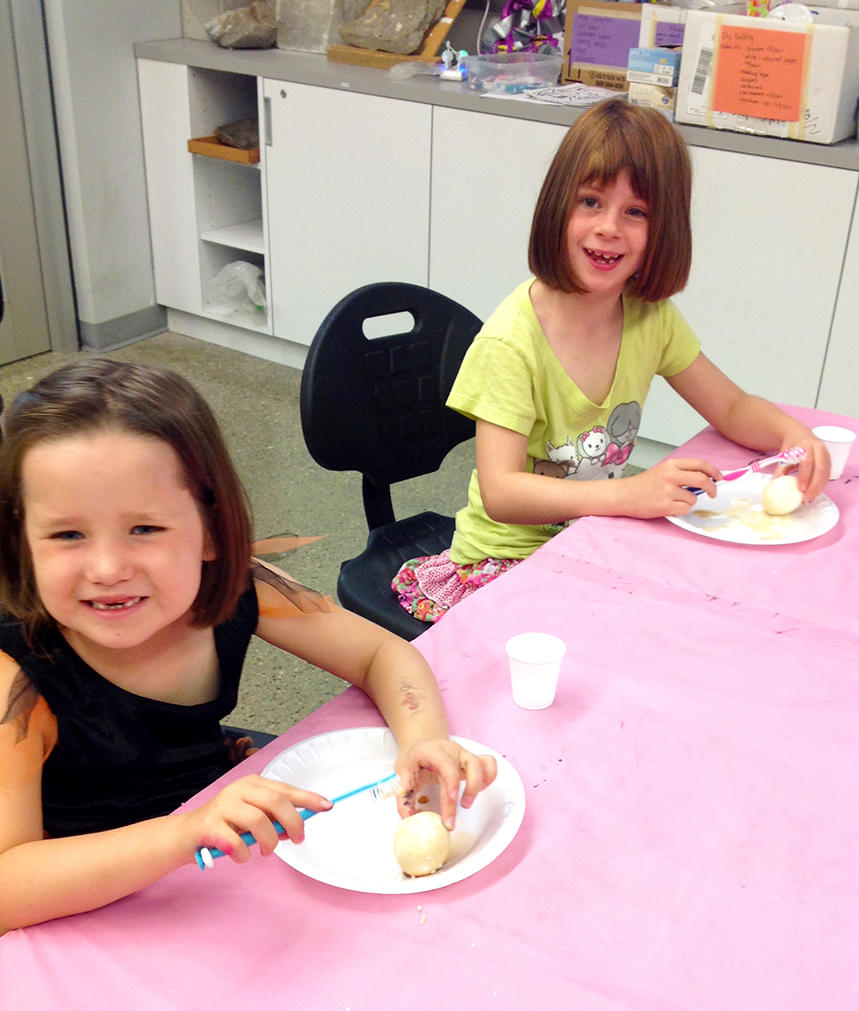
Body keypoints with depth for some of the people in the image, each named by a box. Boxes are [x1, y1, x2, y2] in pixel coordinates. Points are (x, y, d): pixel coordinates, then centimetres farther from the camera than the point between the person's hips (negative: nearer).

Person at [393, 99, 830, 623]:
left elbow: (733, 408, 7)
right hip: (507, 558, -6)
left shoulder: (652, 317, -3)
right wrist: (629, 494, -40)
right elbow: (499, 493, -28)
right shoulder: (512, 340, -22)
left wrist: (793, 433, -15)